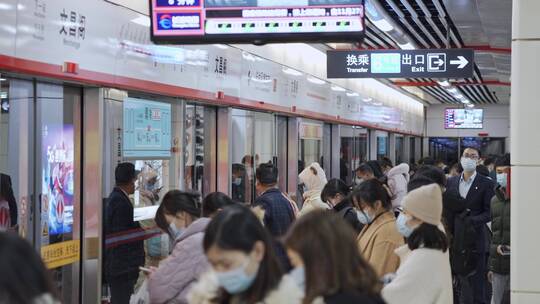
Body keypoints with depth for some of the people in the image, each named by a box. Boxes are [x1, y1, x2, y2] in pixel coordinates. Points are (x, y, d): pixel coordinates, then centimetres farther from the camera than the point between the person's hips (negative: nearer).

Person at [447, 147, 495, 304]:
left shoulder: (486, 184, -3)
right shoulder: (451, 182, 11)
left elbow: (489, 212, -7)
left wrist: (470, 221, -20)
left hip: (476, 240, -4)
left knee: (476, 283, 2)